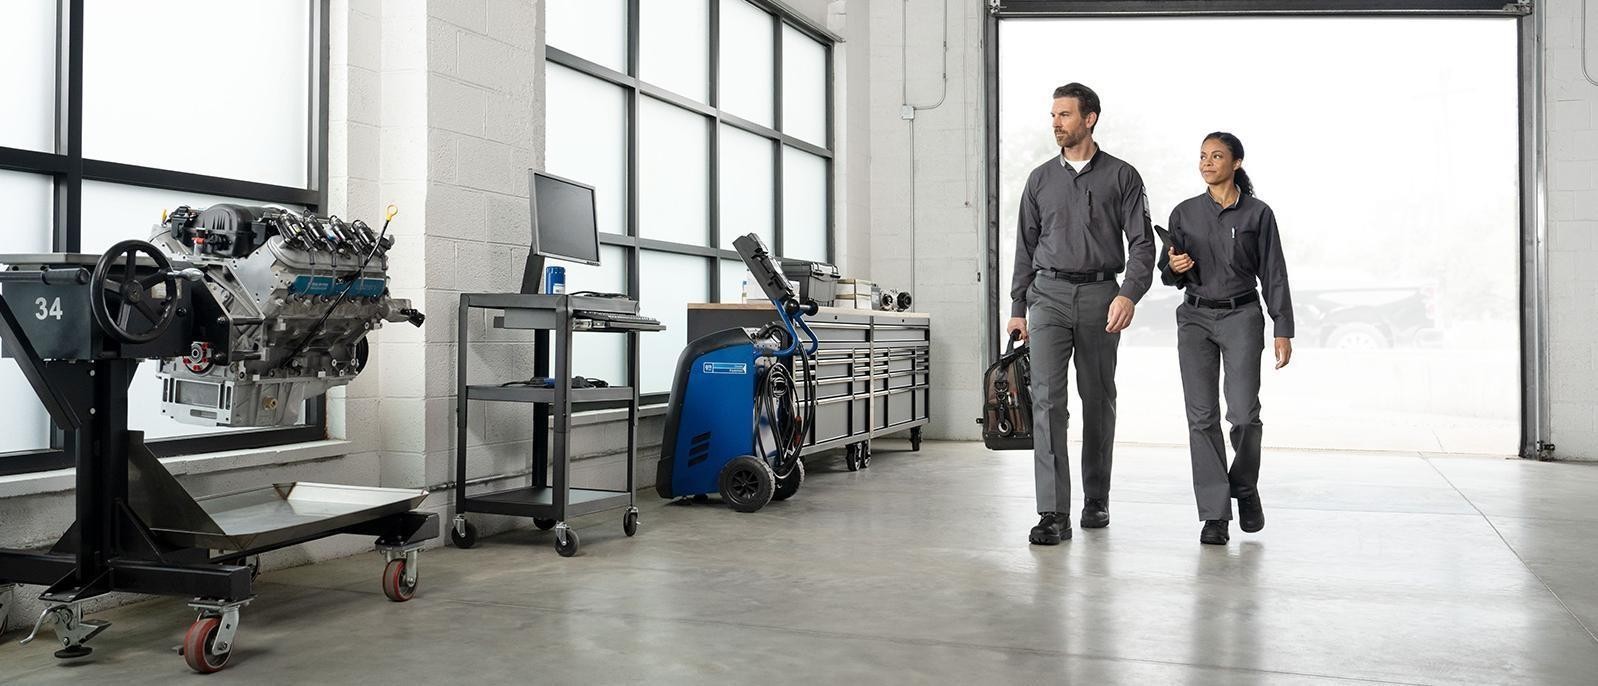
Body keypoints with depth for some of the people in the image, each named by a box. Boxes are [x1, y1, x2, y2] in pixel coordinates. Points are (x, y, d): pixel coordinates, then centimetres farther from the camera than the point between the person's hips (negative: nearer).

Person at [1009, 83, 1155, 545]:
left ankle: (1096, 501, 25)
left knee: (1098, 401, 8)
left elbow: (1142, 243, -2)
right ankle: (1054, 515, -13)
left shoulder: (1122, 177, 4)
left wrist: (1129, 294, -18)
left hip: (1100, 295, -1)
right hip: (1049, 294, 1)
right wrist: (1017, 308, 10)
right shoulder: (1041, 179, 12)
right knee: (1047, 399, -12)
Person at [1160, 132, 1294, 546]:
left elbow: (1273, 275, 3)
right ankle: (1214, 515, 2)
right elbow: (1170, 275, 13)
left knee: (1244, 412, -10)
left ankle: (1245, 487, 21)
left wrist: (1283, 330, -3)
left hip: (1241, 316, -2)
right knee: (1202, 416, -3)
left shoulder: (1257, 214, 3)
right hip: (1195, 317, 2)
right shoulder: (1185, 213, 8)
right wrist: (1174, 267, -10)